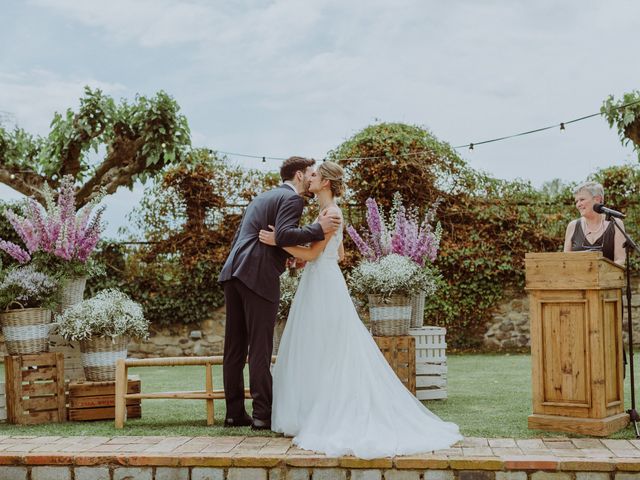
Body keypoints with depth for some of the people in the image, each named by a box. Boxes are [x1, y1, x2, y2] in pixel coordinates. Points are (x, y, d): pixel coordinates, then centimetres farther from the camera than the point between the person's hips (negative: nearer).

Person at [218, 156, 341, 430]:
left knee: (235, 346, 9)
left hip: (233, 272, 9)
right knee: (260, 347, -5)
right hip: (258, 276, -9)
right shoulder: (292, 198, -2)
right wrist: (319, 229, -14)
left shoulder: (262, 197, 27)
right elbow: (283, 234, -17)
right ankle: (263, 415, -1)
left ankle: (234, 412, 14)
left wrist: (290, 256, 28)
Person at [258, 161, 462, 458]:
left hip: (323, 287, -10)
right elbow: (338, 253, 22)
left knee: (321, 353, -5)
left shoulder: (331, 212, -13)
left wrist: (277, 241, -19)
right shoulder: (328, 212, 16)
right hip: (319, 284, 10)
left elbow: (312, 254, -18)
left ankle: (325, 416, 0)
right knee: (315, 353, 11)